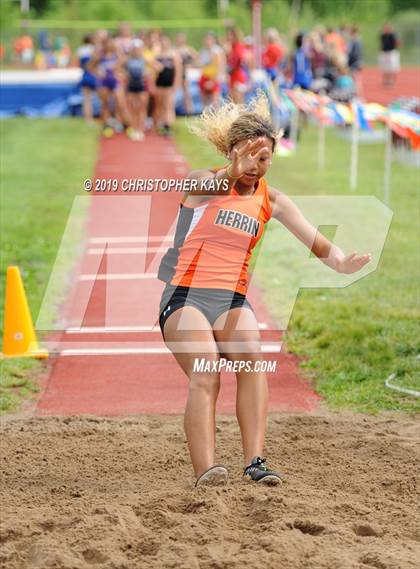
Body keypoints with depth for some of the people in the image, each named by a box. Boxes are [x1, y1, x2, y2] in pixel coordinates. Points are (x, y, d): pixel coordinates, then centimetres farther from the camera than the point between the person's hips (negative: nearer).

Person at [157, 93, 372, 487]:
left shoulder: (270, 200, 12)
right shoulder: (203, 181, 5)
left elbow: (311, 236, 2)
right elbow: (212, 188, -19)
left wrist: (340, 261, -18)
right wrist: (235, 172, -37)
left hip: (232, 301, 3)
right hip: (185, 295, -3)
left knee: (252, 359, -26)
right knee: (205, 375, -25)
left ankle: (254, 461, -31)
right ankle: (205, 470, -33)